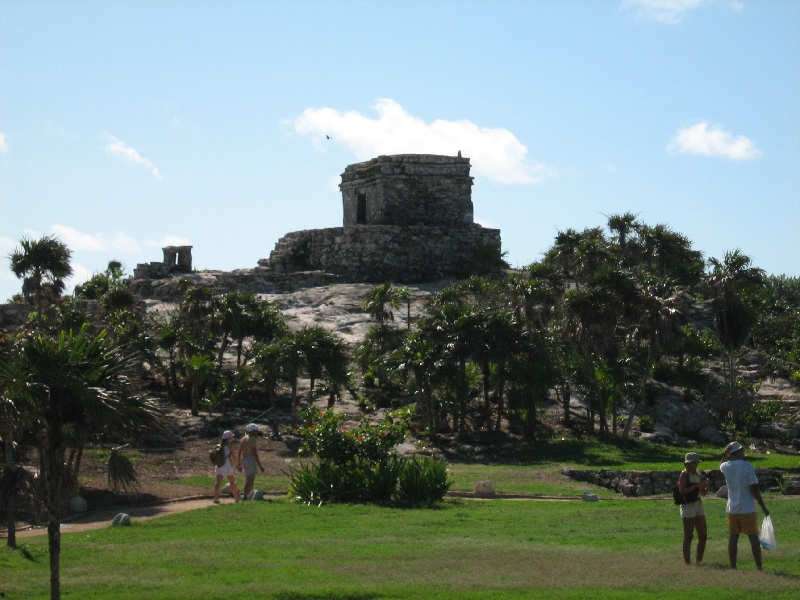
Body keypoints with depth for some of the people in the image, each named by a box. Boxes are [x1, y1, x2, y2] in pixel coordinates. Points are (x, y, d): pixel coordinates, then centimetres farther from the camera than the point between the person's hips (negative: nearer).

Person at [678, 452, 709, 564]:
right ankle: (688, 563, -4)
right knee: (688, 536, -6)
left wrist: (706, 486, 0)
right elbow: (682, 490, -20)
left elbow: (703, 493, 20)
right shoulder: (684, 474, -7)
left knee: (703, 536, 9)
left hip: (698, 505, 8)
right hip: (688, 506, -8)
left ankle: (698, 561, 19)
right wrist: (697, 485, -21)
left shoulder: (697, 474, 15)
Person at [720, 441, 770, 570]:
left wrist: (725, 454, 11)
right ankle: (759, 568, 1)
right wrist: (763, 507, -6)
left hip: (732, 509, 4)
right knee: (753, 537, 2)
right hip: (747, 509, -4)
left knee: (733, 537, 8)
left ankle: (733, 567, 7)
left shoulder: (726, 467, 2)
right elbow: (754, 489, -13)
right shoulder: (747, 466, -12)